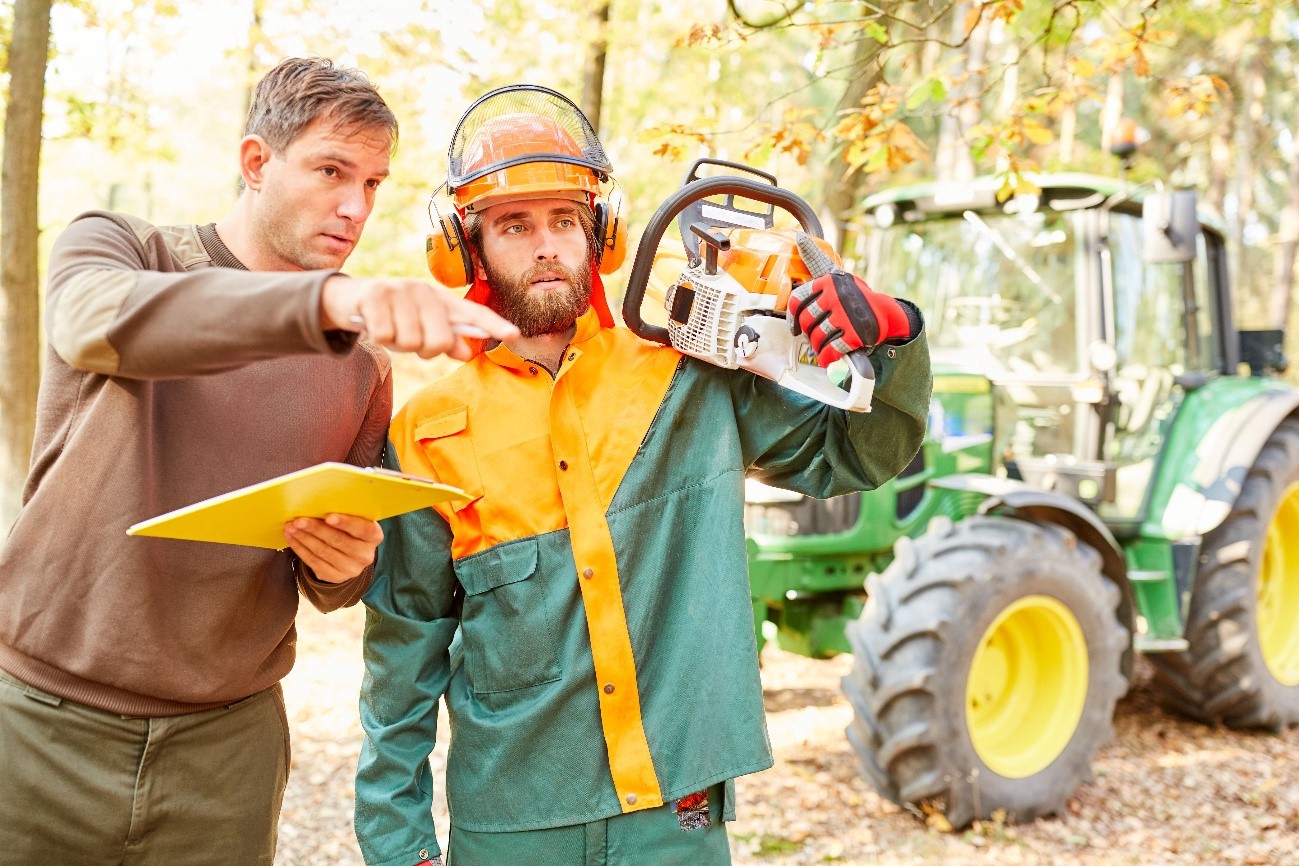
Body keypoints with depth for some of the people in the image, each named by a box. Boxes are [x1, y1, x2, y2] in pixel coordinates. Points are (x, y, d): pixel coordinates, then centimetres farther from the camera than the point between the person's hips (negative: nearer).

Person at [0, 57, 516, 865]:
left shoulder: (363, 361, 5)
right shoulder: (114, 246, -2)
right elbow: (103, 324, -29)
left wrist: (346, 566, -13)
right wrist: (328, 299, -44)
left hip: (226, 742, 3)